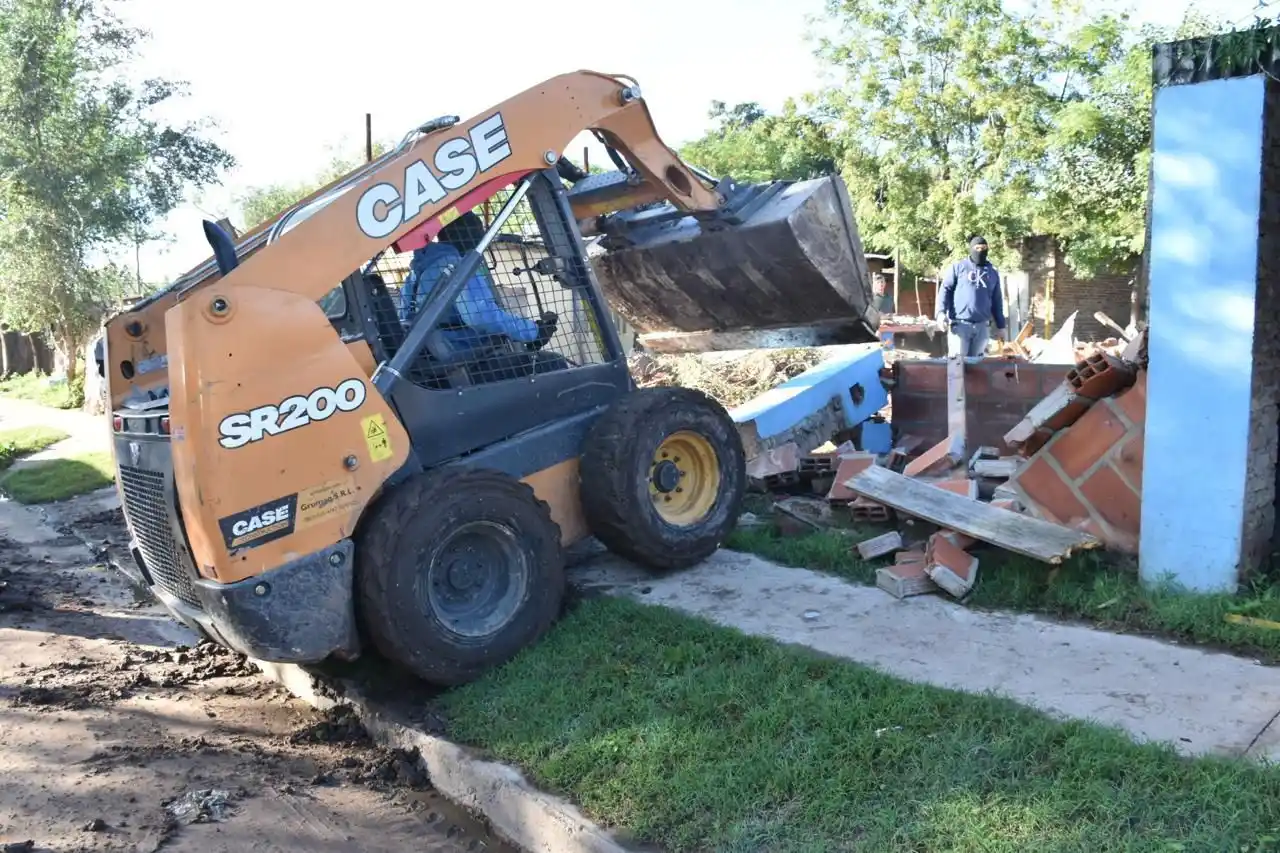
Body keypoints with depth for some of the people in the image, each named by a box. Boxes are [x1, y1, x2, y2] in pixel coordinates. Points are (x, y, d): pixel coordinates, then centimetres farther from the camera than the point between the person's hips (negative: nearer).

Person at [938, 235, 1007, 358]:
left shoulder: (992, 272, 16)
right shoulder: (958, 267, 5)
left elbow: (997, 301, 18)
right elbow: (945, 289, 1)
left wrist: (1000, 326, 16)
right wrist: (941, 312, -13)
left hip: (982, 326, 4)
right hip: (960, 323, -4)